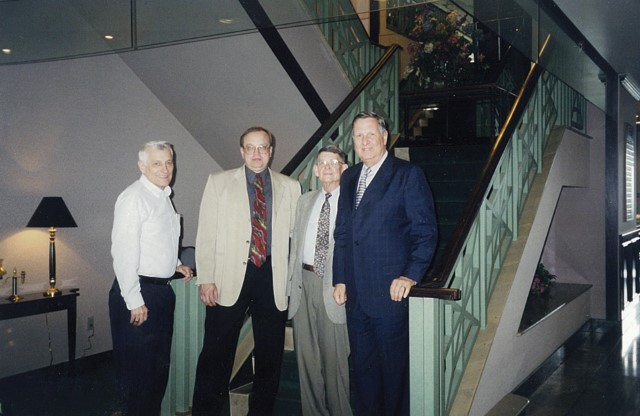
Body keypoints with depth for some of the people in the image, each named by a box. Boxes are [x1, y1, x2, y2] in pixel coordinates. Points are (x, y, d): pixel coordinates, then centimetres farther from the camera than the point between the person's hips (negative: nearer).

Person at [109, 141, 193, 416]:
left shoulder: (163, 196, 12)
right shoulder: (134, 198, -15)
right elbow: (124, 253, -21)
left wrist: (176, 265, 11)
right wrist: (134, 302, -22)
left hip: (162, 289, 9)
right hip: (139, 292, -9)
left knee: (159, 365, 19)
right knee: (137, 369, 1)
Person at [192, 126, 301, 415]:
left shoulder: (290, 187, 10)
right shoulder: (219, 182, 6)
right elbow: (206, 233, 2)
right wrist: (206, 279, -6)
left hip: (273, 279, 2)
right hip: (229, 276, -2)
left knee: (270, 355, 10)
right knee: (216, 355, 1)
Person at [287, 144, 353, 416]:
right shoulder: (305, 201, 16)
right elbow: (295, 244, 17)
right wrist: (292, 281, 11)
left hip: (335, 284, -5)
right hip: (304, 281, 6)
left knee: (335, 357, 2)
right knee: (306, 355, 12)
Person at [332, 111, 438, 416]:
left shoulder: (408, 174, -5)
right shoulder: (348, 178, 14)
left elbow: (425, 231, -8)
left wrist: (411, 276, -17)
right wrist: (340, 279, 11)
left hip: (390, 293, -6)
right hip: (355, 294, 6)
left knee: (394, 368, 6)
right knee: (362, 368, 16)